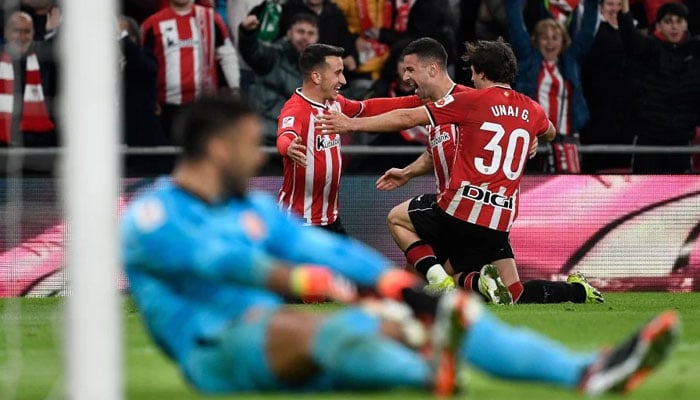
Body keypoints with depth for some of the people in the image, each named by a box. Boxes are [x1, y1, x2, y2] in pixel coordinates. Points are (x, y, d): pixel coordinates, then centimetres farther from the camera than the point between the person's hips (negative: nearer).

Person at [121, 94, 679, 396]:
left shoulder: (254, 209, 21)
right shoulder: (151, 219, -4)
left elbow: (327, 249, 10)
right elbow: (215, 258, -22)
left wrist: (399, 286, -8)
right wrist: (306, 281, -35)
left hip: (289, 351, 7)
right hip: (216, 354, -7)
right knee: (302, 327, -38)